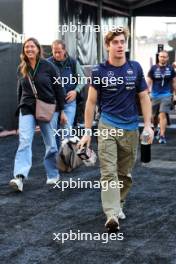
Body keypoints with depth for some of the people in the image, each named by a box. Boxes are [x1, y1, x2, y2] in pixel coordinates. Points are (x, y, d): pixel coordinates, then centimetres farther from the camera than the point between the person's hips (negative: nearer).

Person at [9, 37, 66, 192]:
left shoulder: (48, 66, -5)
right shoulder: (22, 69, 5)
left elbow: (58, 89, -2)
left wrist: (62, 110, -2)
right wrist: (20, 108, 18)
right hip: (27, 110, 2)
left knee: (51, 144, 7)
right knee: (24, 142, -13)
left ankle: (53, 175, 22)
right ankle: (20, 177, -22)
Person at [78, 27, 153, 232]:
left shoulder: (135, 68, 3)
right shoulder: (99, 71, -3)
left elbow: (144, 97, 8)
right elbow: (91, 102, 1)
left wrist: (147, 125, 0)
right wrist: (87, 132, -1)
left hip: (130, 129, 3)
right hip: (107, 127, -3)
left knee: (124, 174, 12)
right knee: (109, 172, -11)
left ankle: (118, 205, 31)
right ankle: (112, 215, -17)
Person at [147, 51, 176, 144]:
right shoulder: (153, 68, -2)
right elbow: (149, 82, 1)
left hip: (166, 95, -1)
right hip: (155, 95, 1)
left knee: (162, 115, -13)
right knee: (154, 116, 13)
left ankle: (162, 135, -13)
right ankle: (156, 129, 42)